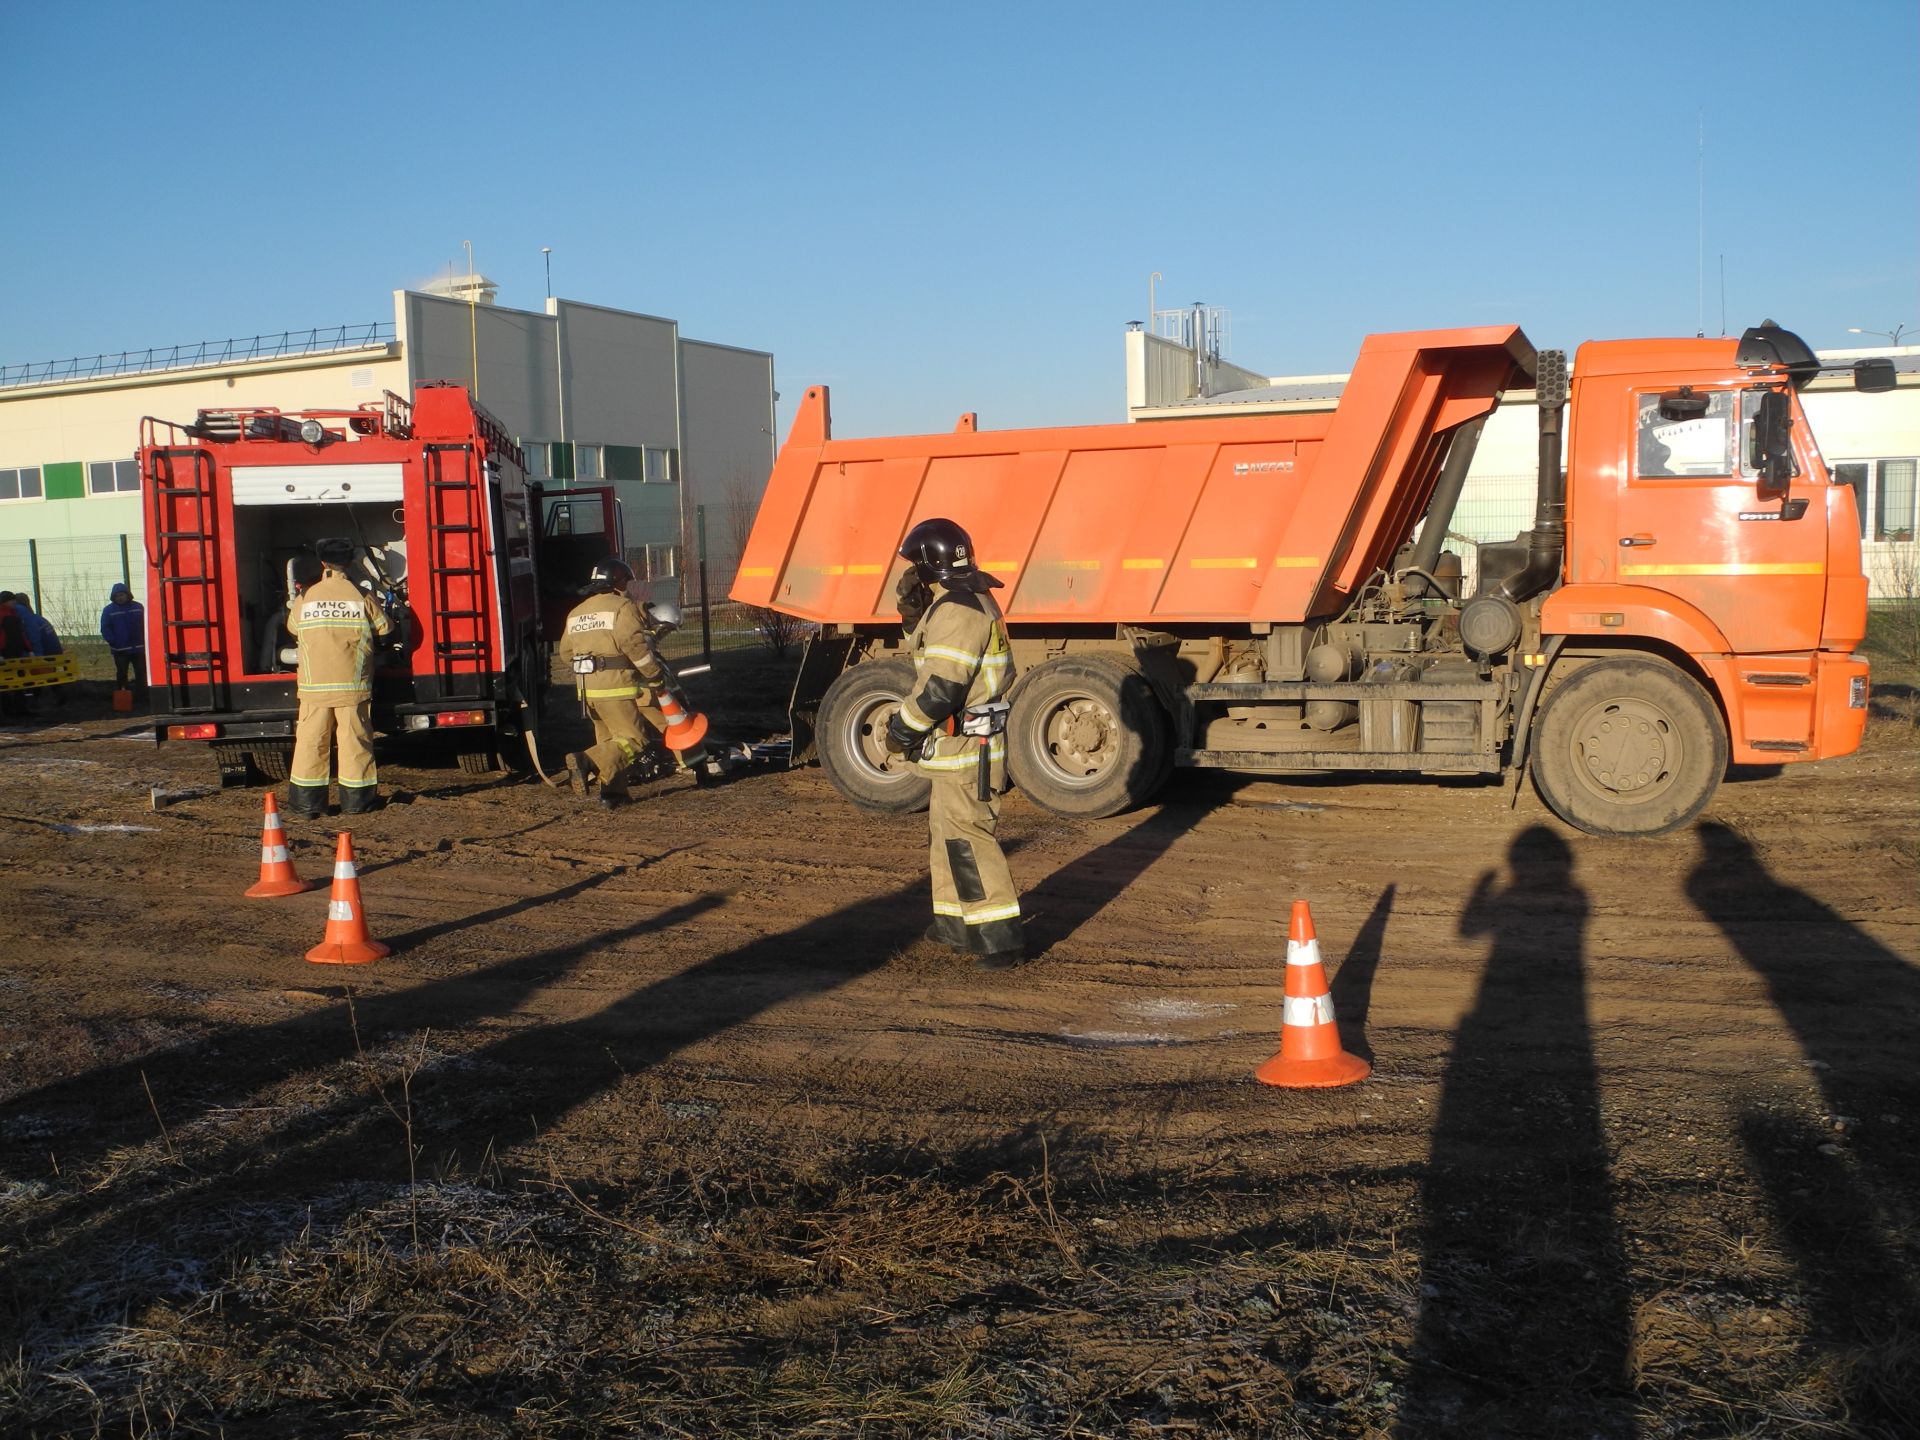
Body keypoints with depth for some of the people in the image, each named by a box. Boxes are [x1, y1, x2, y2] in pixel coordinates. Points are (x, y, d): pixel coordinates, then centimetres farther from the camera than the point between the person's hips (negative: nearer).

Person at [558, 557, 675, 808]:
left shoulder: (576, 613, 18)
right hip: (616, 687, -8)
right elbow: (634, 644, -16)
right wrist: (656, 675, -7)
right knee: (633, 740, -7)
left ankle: (613, 791, 12)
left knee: (609, 739, 16)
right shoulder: (621, 606, -6)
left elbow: (566, 652, 20)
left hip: (587, 689, 8)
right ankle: (587, 762, -25)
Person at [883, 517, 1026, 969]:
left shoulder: (955, 611, -19)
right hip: (962, 744, 11)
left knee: (967, 838, -8)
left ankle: (1001, 938, -6)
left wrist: (901, 729, -11)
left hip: (964, 746, -11)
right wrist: (918, 613, 11)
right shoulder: (973, 601, 14)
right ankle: (957, 924, 28)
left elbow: (940, 687, -24)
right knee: (945, 833, 19)